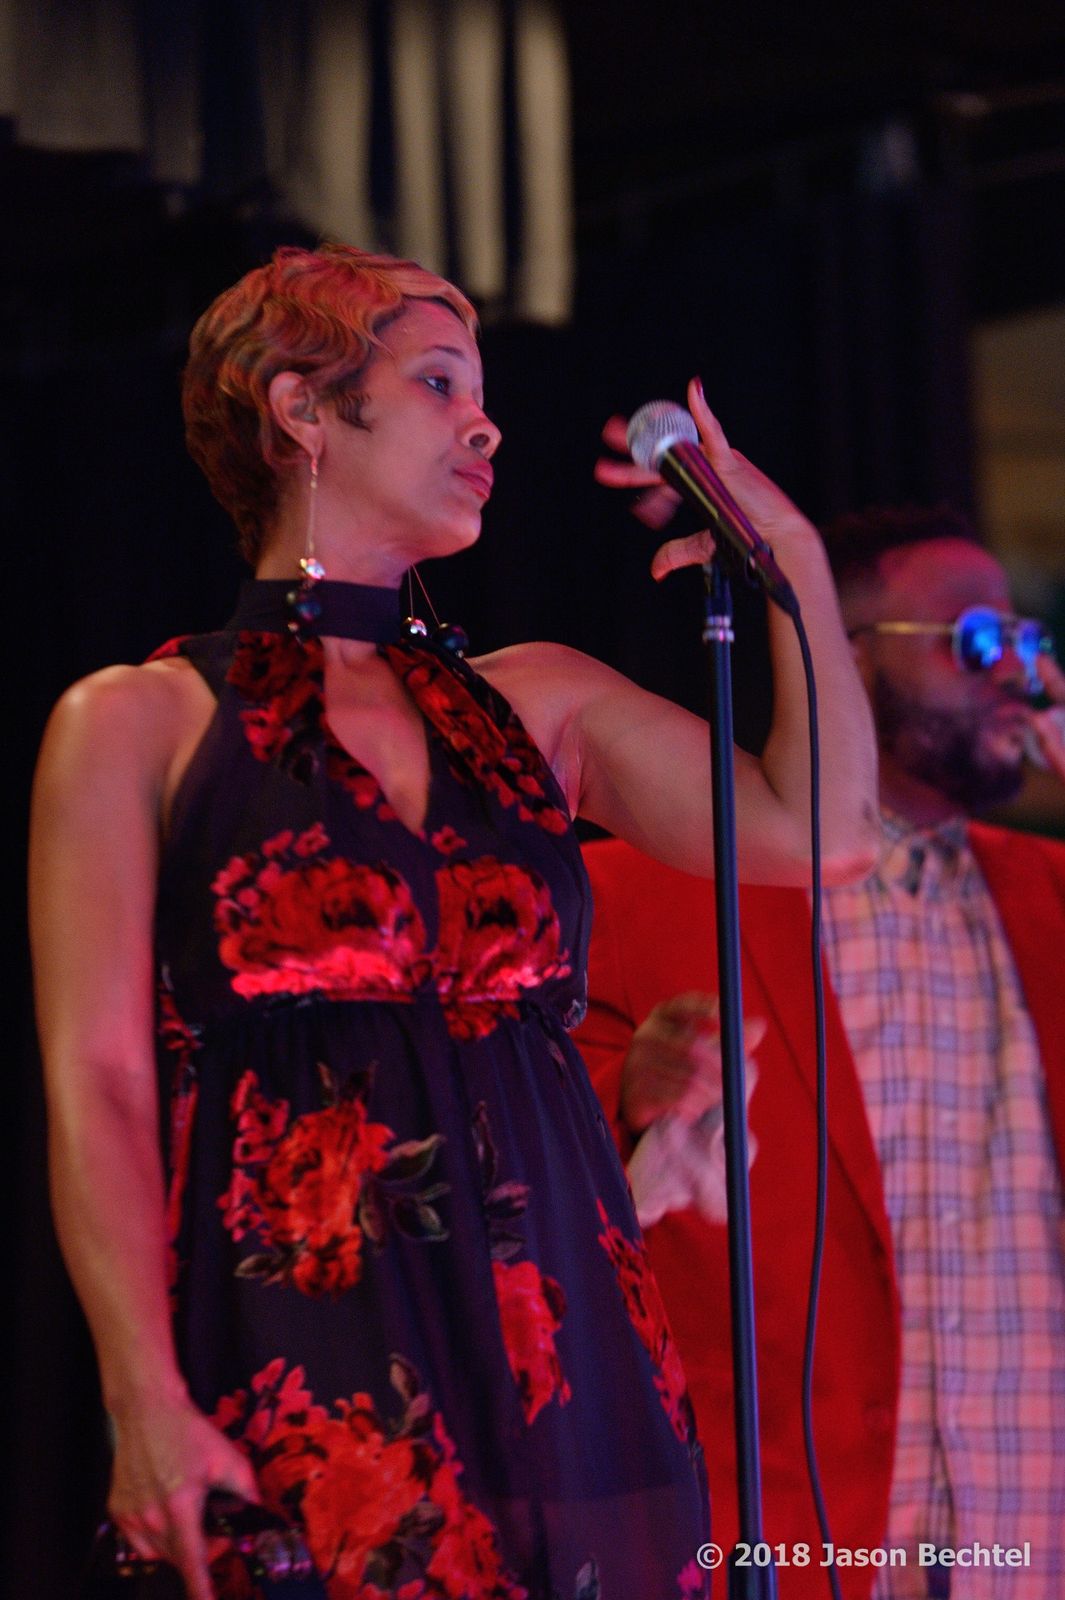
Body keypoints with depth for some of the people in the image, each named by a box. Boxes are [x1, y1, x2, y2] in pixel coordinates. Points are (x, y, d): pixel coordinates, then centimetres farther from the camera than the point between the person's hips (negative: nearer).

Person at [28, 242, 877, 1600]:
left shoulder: (537, 706, 19)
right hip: (303, 1362, -4)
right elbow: (97, 1089, -3)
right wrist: (147, 1403, -14)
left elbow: (816, 830, 9)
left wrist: (791, 557, 10)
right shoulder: (138, 725, 6)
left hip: (561, 1352, 4)